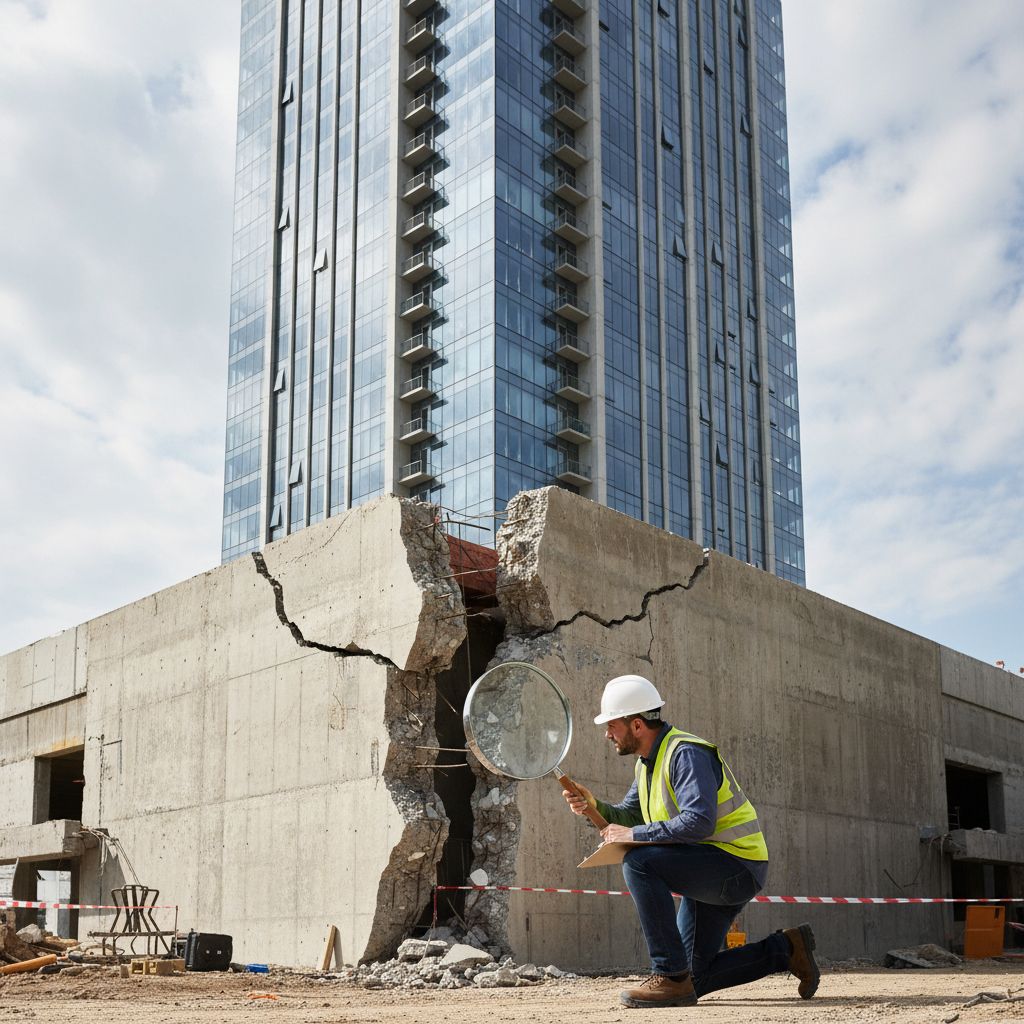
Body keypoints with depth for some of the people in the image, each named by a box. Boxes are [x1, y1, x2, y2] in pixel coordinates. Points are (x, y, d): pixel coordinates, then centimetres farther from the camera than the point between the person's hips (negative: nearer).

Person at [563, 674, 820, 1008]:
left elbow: (699, 823, -32)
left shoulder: (686, 754, -20)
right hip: (709, 874, 10)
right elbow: (630, 815, 14)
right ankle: (784, 950, 22)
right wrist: (595, 807, -6)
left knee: (639, 862, -28)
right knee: (696, 979, 9)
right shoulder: (648, 761, 11)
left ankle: (671, 977, -22)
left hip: (737, 866, -10)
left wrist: (634, 835, -26)